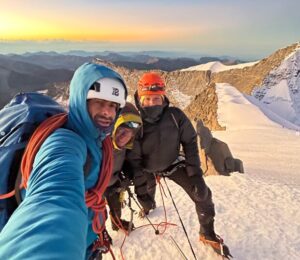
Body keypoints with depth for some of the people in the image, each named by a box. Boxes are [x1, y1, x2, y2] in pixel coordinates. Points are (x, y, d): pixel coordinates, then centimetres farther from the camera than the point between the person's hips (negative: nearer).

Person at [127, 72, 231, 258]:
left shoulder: (175, 115, -28)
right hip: (148, 169, 1)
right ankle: (149, 205, 71)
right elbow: (134, 160, -23)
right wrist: (141, 191, -23)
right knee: (147, 193, 30)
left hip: (174, 163, 0)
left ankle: (207, 234, 18)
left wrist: (195, 173, -19)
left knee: (202, 194, -10)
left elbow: (190, 141, -15)